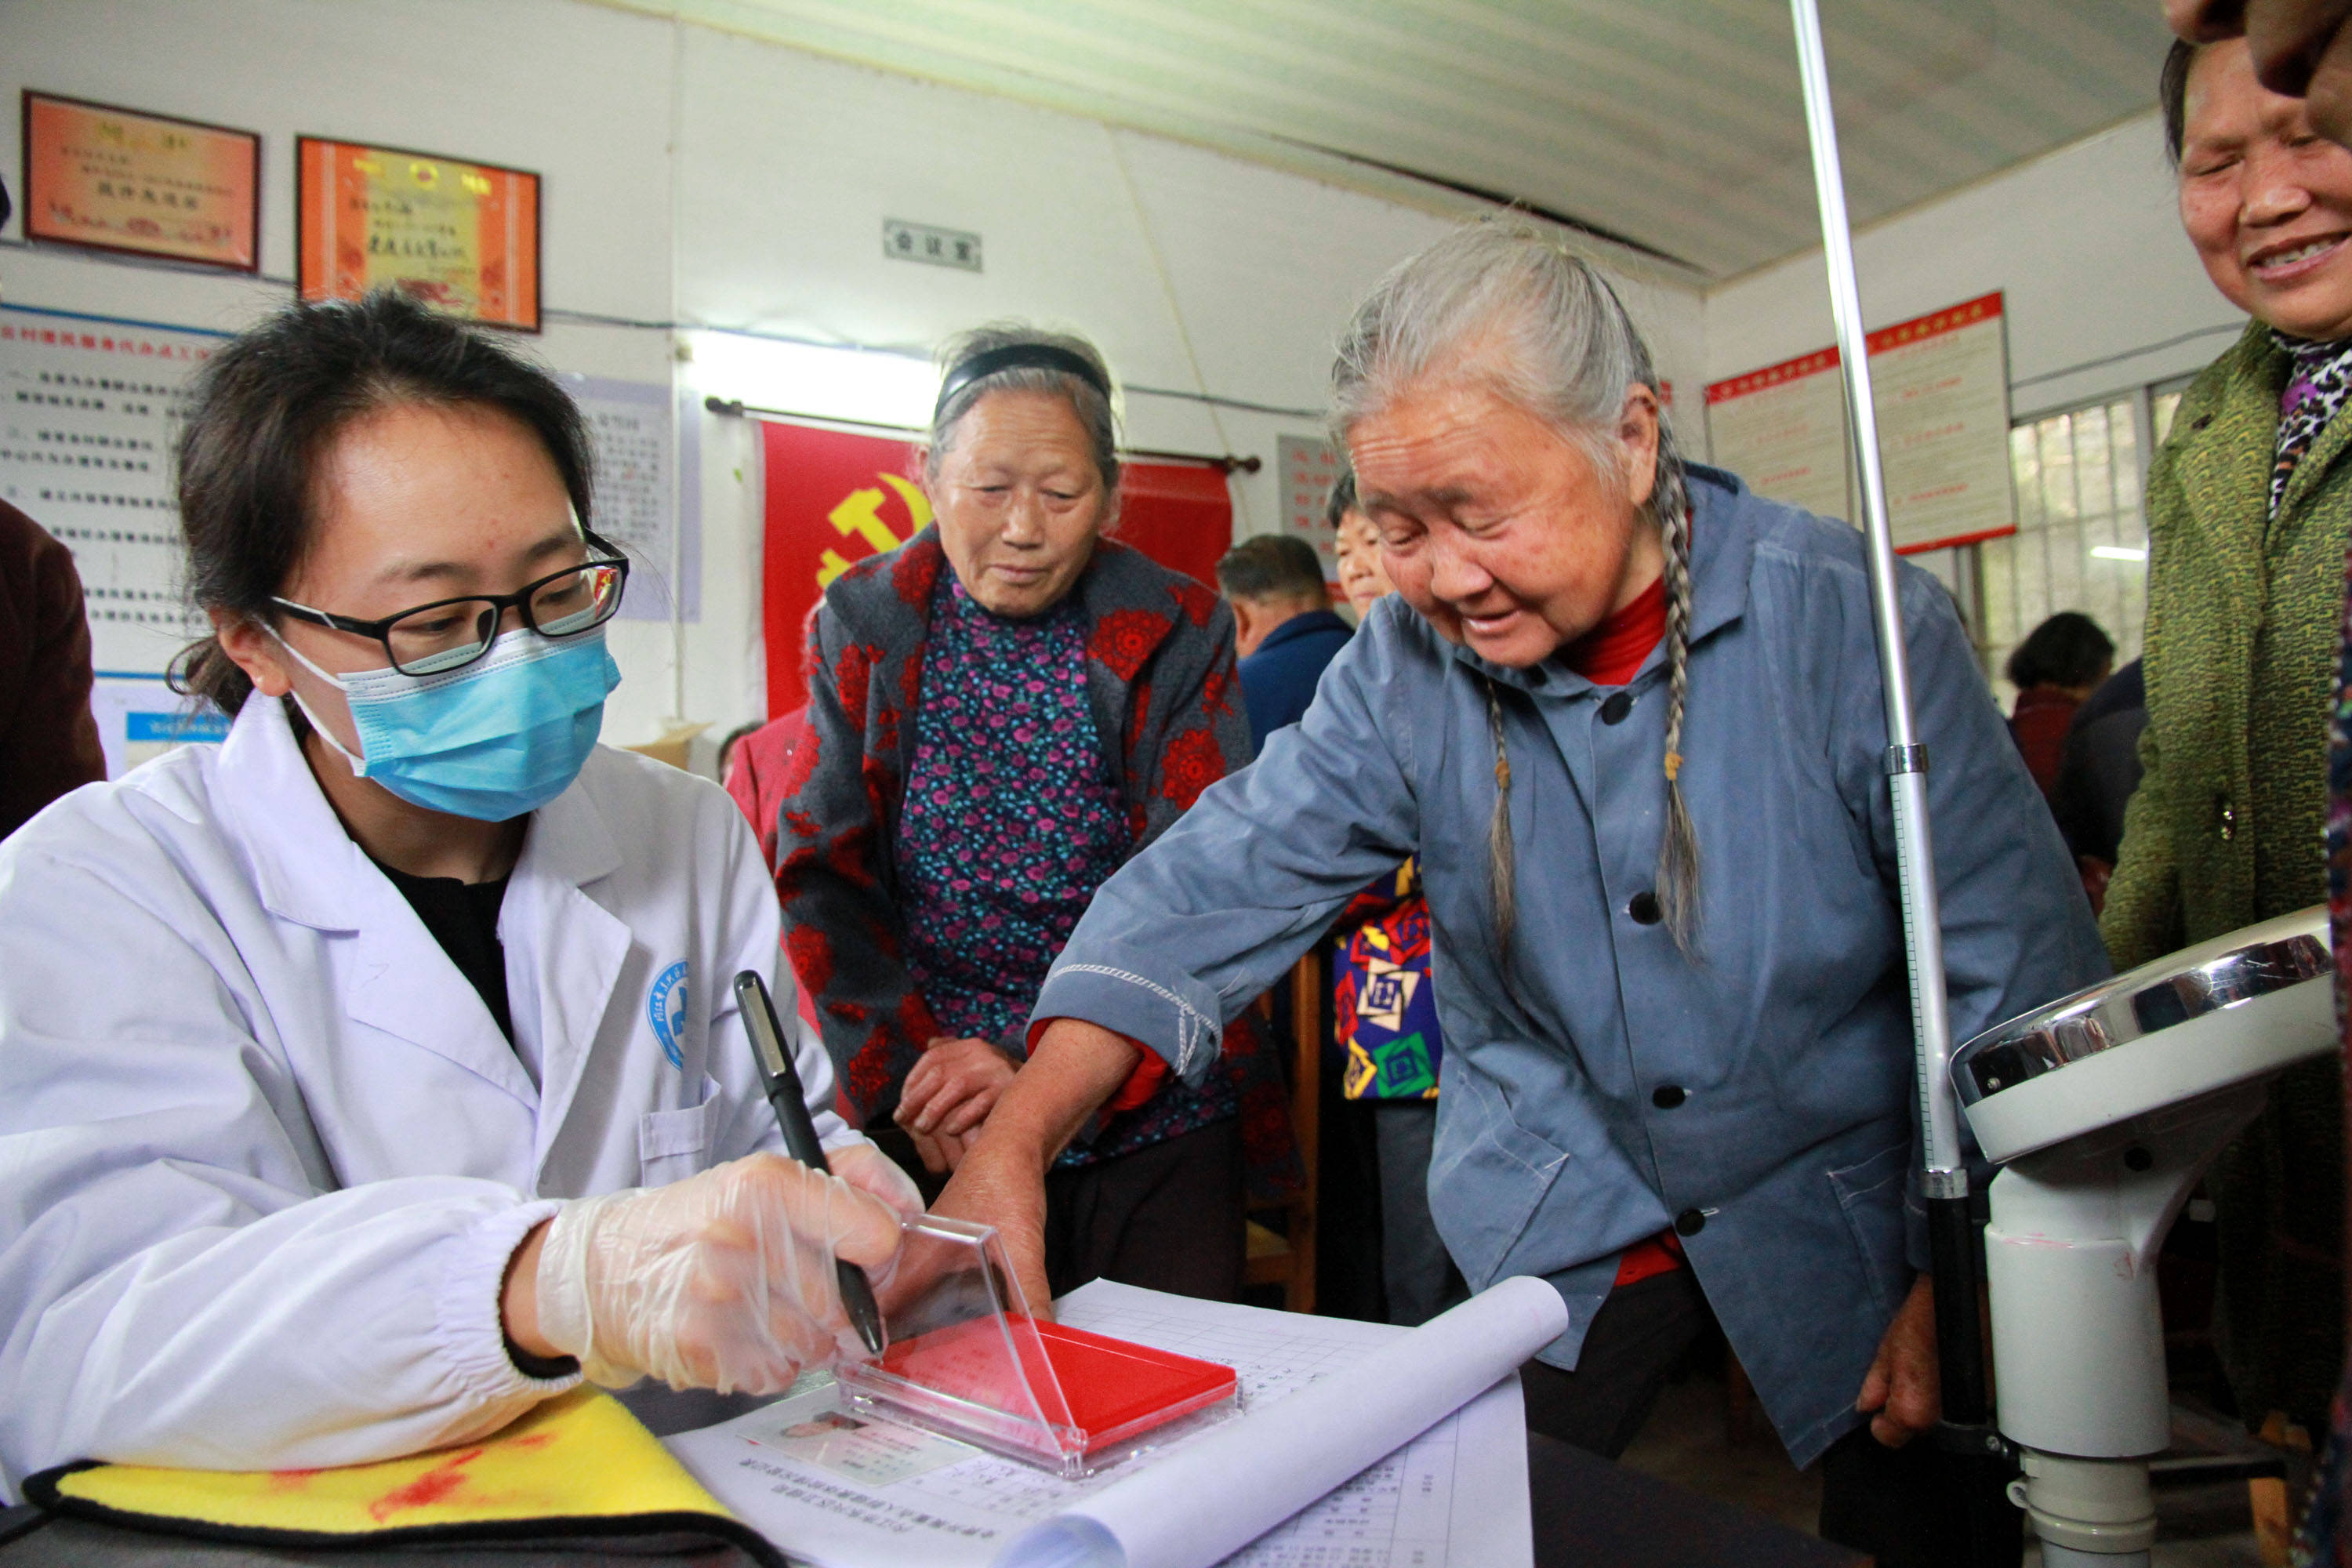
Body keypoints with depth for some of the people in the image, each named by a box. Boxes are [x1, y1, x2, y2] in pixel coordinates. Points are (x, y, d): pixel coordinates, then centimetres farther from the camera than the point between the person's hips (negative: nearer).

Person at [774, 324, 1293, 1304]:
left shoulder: (1177, 634, -3)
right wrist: (907, 1070, -13)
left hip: (1150, 1117, 0)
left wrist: (1039, 1062, -18)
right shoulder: (862, 623, 2)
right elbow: (820, 874, 0)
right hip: (928, 1126, 1)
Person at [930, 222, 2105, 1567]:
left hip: (1842, 1197, 0)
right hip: (1558, 1220, 1)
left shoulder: (1855, 624, -19)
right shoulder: (1407, 664, -13)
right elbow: (1220, 887, -18)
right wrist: (1018, 1142, -30)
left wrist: (1955, 1287, -10)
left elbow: (2024, 976, -13)